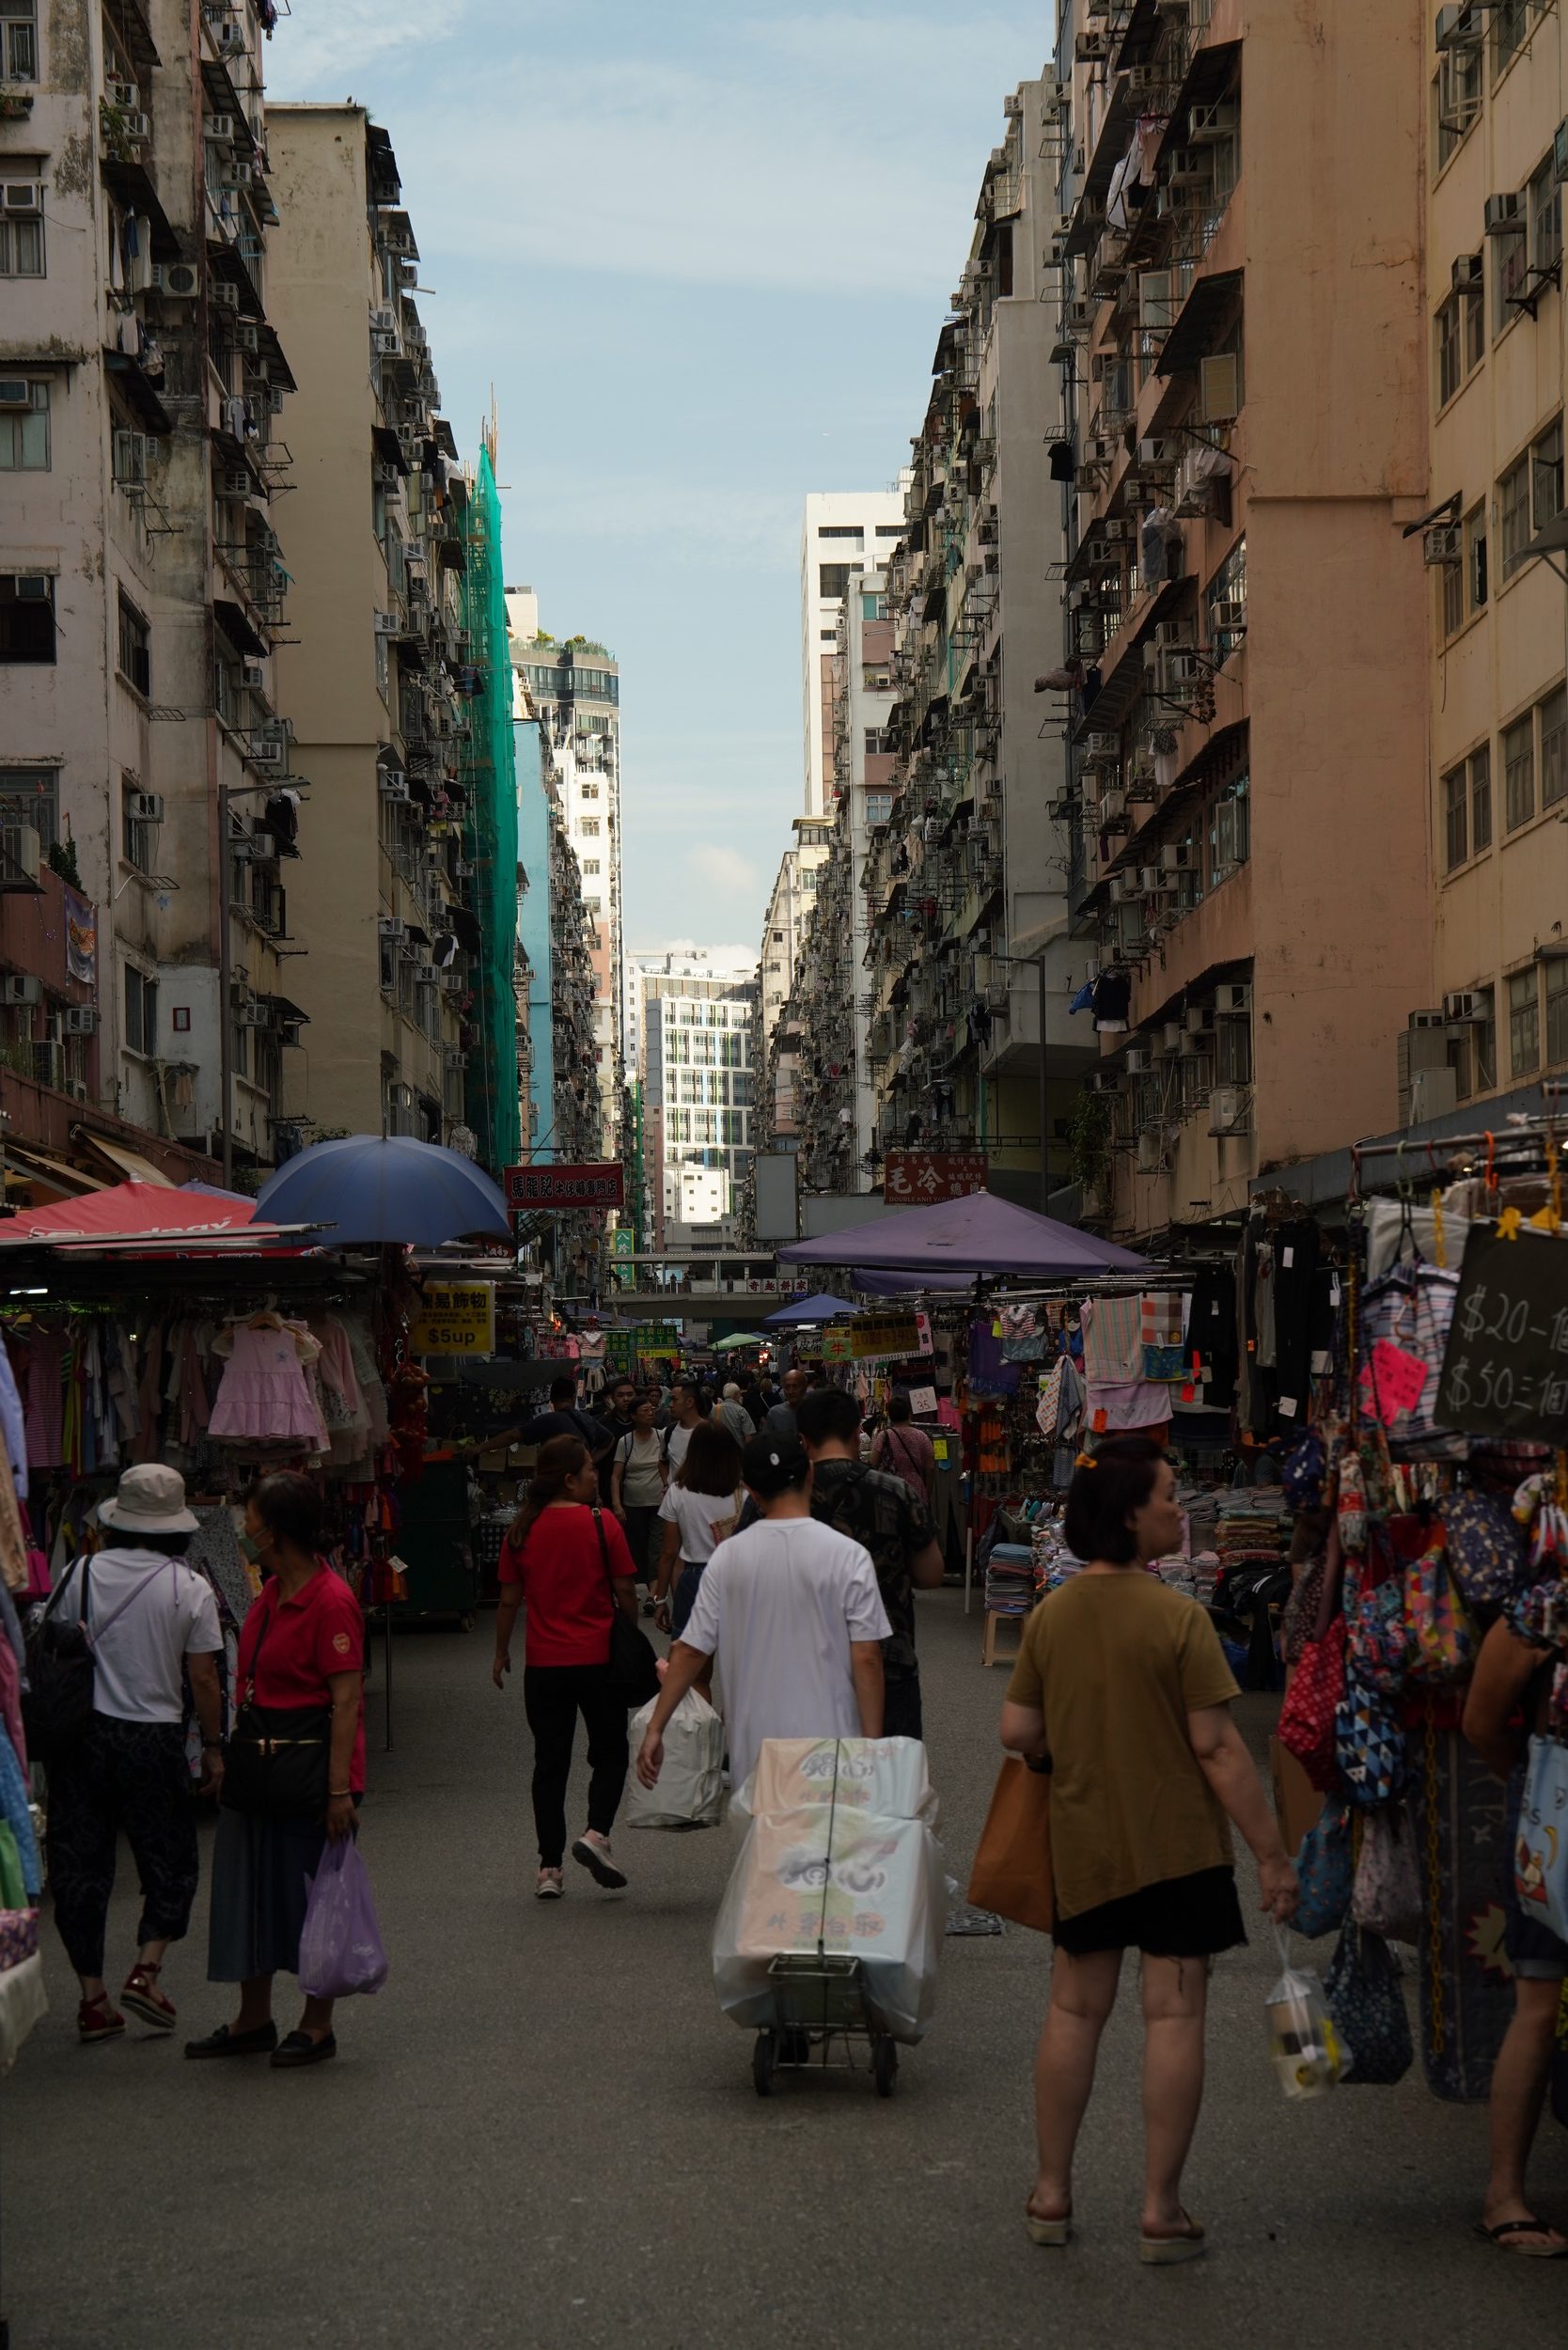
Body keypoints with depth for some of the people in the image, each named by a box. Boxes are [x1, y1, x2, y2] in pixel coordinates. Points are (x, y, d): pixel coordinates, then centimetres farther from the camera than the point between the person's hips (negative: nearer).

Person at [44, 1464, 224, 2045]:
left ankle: (92, 1996, 8)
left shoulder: (80, 1574, 1)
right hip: (154, 1738, -2)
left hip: (81, 1733, 2)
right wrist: (213, 1747, 8)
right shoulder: (190, 1589, -4)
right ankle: (147, 1969, -2)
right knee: (170, 1861, 13)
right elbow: (203, 1678, -3)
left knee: (79, 1863, 8)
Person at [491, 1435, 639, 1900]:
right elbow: (624, 1591, -7)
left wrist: (501, 1653, 15)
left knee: (550, 1762, 9)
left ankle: (549, 1868, 9)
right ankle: (596, 1832, -6)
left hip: (543, 1664, 3)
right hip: (598, 1658, -2)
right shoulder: (602, 1526, -9)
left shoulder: (522, 1530, -1)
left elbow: (509, 1600, 3)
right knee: (609, 1751, 14)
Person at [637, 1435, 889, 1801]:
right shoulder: (847, 1555, -8)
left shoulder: (727, 1557, -1)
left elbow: (690, 1651, 1)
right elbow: (866, 1660, -10)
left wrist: (655, 1730, 7)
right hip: (827, 1742, -3)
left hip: (755, 1747, 3)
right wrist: (872, 1744, -4)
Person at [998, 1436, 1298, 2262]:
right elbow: (1217, 1747, -15)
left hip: (1082, 1845, 5)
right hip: (1177, 1844, -5)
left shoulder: (1051, 1616, -1)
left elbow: (1018, 1731, 2)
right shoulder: (1177, 1618, -16)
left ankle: (1052, 2194, 23)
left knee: (1075, 2010, 15)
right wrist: (1271, 1852, -9)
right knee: (1173, 2016, 2)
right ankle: (1161, 2209, 5)